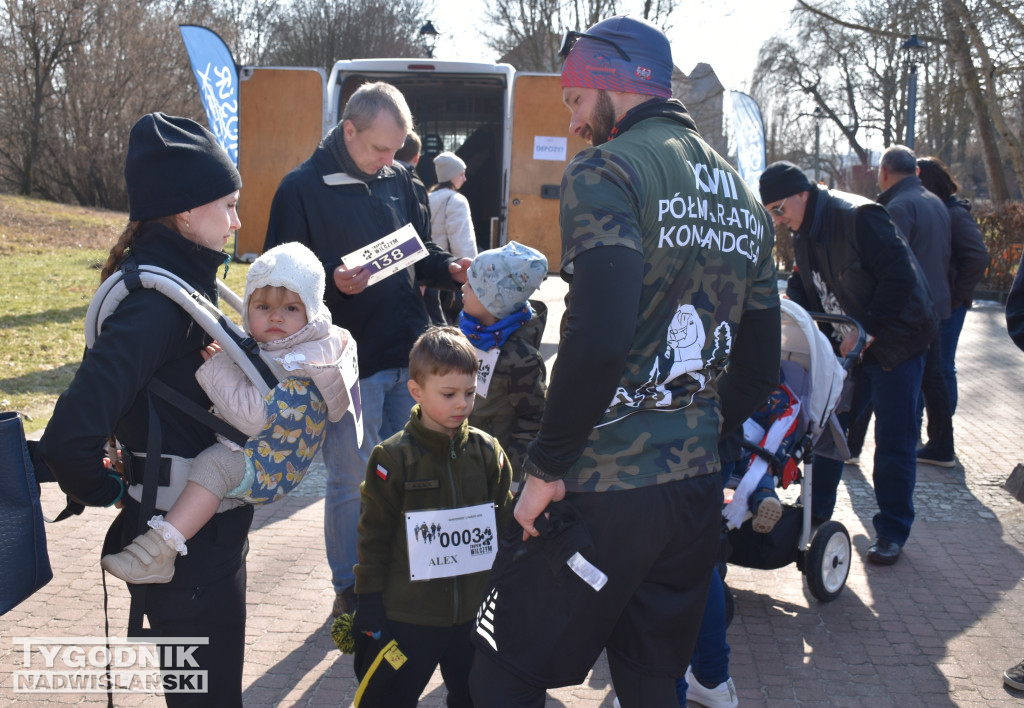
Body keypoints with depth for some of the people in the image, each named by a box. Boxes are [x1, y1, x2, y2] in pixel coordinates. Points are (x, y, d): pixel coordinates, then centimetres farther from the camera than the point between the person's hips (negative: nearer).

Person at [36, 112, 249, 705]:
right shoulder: (155, 299, -24)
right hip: (186, 549, -9)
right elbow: (69, 438, -32)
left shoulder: (185, 278, 5)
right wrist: (109, 493, -15)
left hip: (211, 537, 9)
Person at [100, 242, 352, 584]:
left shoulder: (301, 375, -22)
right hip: (242, 454, 11)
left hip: (268, 470, -11)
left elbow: (254, 417, -33)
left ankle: (159, 551, -39)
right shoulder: (257, 348, 7)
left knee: (214, 463, -35)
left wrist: (217, 367, -26)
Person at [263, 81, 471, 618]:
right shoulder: (303, 187, -8)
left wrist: (450, 271, -2)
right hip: (351, 362, -5)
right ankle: (350, 592, 21)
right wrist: (331, 281, -26)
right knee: (351, 480, 5)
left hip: (409, 353, 6)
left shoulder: (398, 179, 8)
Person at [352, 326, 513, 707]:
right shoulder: (393, 457, -11)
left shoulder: (487, 451, -1)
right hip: (406, 614, -3)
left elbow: (503, 517, 8)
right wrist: (370, 603, -6)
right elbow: (374, 534, -6)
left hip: (472, 612, 3)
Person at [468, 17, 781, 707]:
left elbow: (597, 339, -24)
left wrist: (546, 465, -15)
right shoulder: (742, 197, 14)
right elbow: (761, 369, 16)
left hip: (602, 493, -8)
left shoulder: (607, 171, -10)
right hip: (697, 488, 8)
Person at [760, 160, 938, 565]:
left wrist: (868, 330, -26)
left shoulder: (858, 217, -22)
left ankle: (892, 532, 10)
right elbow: (803, 288, 15)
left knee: (893, 443, -1)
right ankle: (816, 511, 28)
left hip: (894, 345, -8)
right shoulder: (804, 235, 5)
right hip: (844, 347, 8)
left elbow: (901, 276, -26)